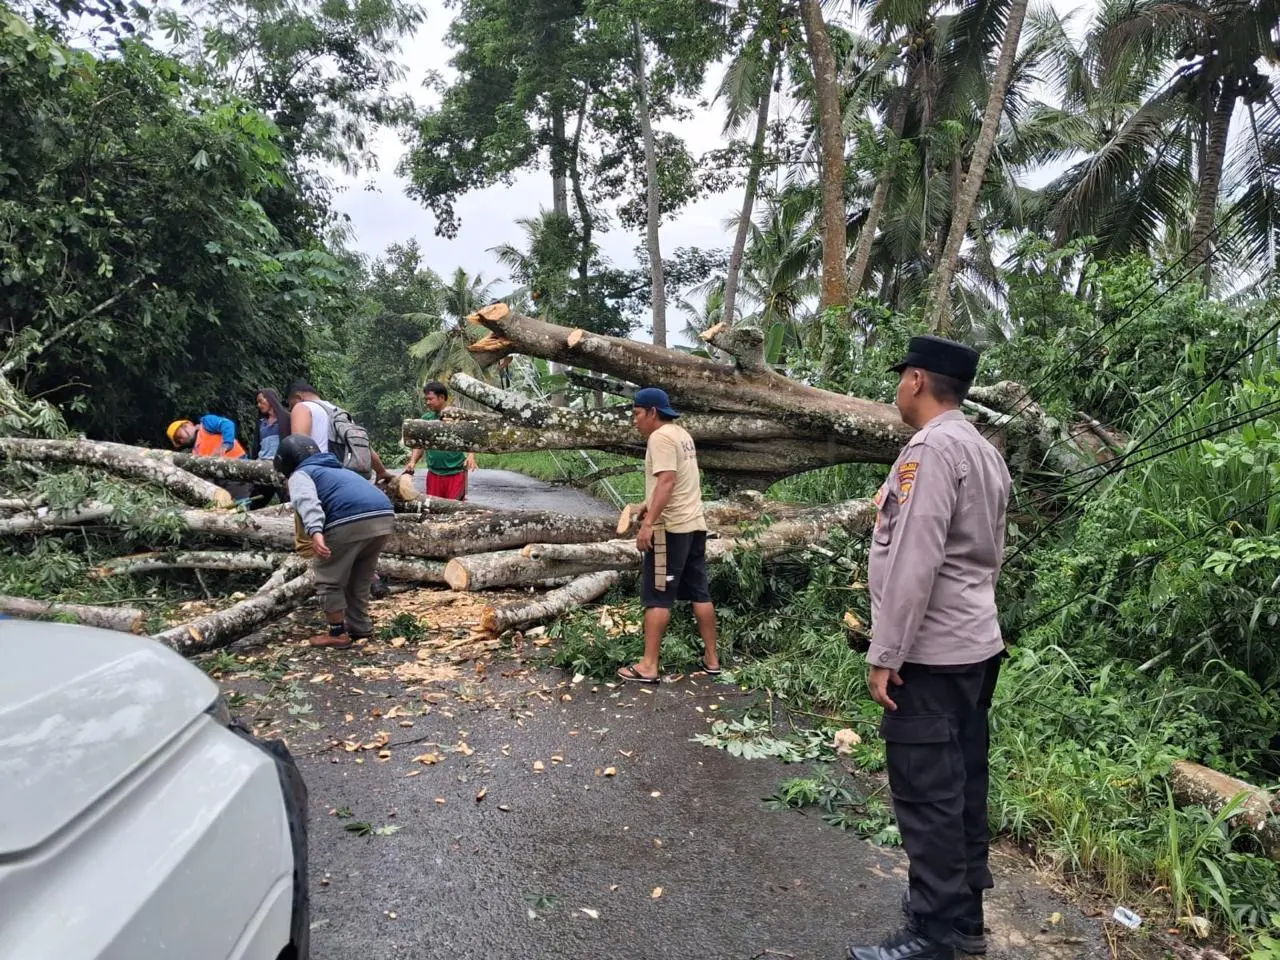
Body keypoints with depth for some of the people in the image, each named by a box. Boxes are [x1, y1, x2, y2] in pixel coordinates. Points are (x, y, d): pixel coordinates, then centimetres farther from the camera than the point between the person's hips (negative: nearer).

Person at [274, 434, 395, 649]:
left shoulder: (300, 474, 16)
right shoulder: (337, 469, 39)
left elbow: (307, 502, -8)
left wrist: (314, 532, -24)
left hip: (350, 522, -7)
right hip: (384, 517, 7)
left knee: (329, 578, 13)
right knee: (360, 578, 27)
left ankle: (337, 633, 19)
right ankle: (360, 627, 34)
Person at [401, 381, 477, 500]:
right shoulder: (426, 419, 7)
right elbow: (419, 445, 13)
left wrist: (471, 455, -26)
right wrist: (413, 461, -3)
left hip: (456, 473, -4)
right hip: (434, 473, 4)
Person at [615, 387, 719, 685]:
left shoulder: (660, 437, -13)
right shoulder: (681, 434, 17)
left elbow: (667, 481, -25)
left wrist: (648, 523, -28)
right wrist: (648, 504, 29)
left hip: (670, 528, -10)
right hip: (694, 524, 10)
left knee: (657, 596, -5)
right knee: (700, 592, 13)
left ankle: (648, 666, -2)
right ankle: (711, 658, 19)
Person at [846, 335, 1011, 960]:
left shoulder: (932, 447, -17)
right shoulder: (985, 452, 14)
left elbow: (913, 561, -22)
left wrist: (885, 653, -19)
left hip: (931, 654, -10)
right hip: (976, 644, 10)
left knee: (926, 794, -2)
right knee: (961, 786, 16)